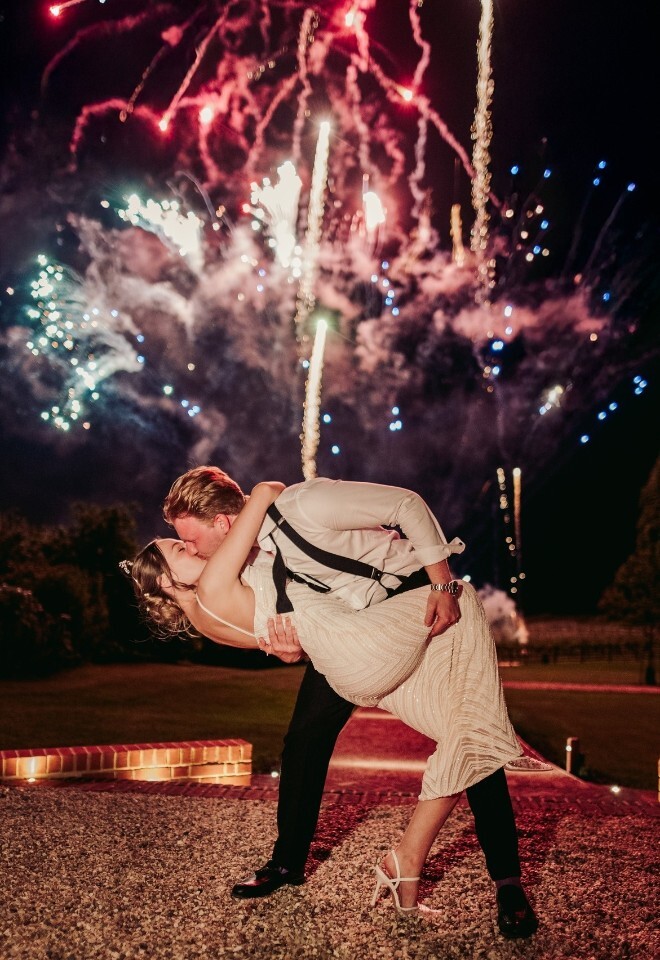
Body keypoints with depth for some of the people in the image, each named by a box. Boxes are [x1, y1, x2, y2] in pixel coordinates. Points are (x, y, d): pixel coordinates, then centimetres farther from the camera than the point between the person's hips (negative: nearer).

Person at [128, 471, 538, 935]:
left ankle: (508, 880, 3)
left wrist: (444, 586, -26)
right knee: (305, 737, 3)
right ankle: (288, 861, 19)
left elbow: (407, 504, -25)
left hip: (424, 604, -6)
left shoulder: (307, 503, -33)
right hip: (350, 627, 6)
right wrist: (288, 645, -26)